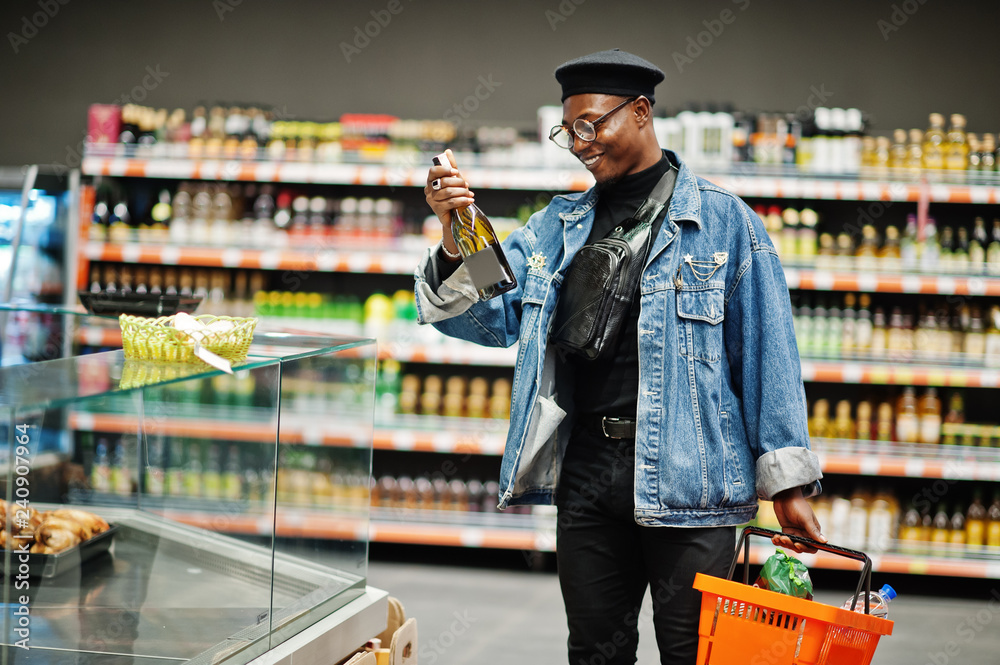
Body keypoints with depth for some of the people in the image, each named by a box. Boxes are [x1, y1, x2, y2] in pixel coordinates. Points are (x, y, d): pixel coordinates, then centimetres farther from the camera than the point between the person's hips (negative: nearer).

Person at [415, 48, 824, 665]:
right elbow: (490, 313, 7)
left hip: (686, 471, -4)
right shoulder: (561, 225, 13)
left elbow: (767, 353, -3)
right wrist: (454, 234, -12)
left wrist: (788, 482, -6)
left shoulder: (722, 220, -1)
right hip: (586, 469, 5)